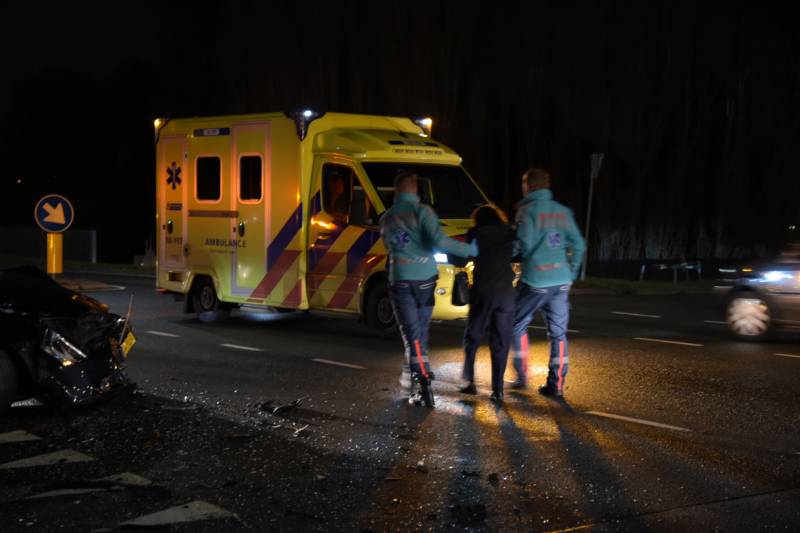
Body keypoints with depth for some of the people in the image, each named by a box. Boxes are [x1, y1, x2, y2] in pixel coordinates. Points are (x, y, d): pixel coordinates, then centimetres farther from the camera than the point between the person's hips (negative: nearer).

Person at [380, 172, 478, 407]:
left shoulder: (386, 219, 10)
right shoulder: (422, 212, -6)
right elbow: (439, 241, -18)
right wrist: (470, 250, -11)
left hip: (399, 279, 1)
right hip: (425, 279, -1)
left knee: (411, 333, -2)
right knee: (420, 330, 15)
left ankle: (421, 377, -16)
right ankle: (413, 373, 24)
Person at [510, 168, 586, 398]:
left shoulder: (528, 210, -6)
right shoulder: (563, 212, 10)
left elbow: (524, 244, -15)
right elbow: (578, 245, 9)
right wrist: (571, 272, 18)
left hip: (535, 281, -5)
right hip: (561, 280, 5)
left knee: (518, 325, 12)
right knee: (558, 332, 8)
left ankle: (522, 376, 11)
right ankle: (556, 385, 8)